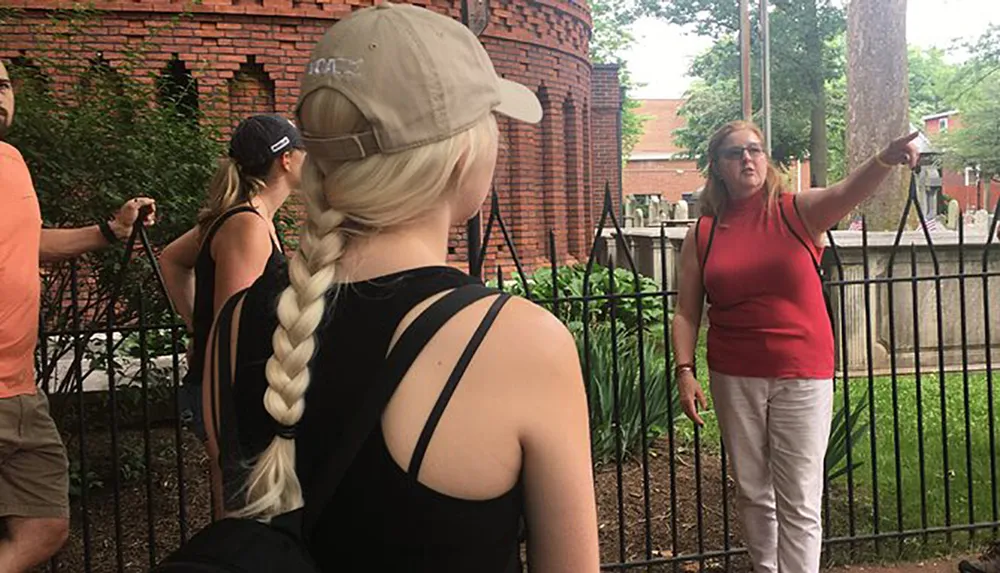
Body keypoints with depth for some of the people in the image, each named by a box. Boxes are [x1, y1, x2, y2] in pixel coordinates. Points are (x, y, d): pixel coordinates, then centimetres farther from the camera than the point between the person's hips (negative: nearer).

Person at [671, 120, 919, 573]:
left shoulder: (798, 210, -3)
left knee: (799, 501, 3)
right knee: (752, 492, 16)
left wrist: (886, 159, -44)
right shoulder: (702, 234, 1)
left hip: (802, 375, -2)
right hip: (733, 378, 2)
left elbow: (847, 192, -24)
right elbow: (687, 312, 2)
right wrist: (685, 371, -8)